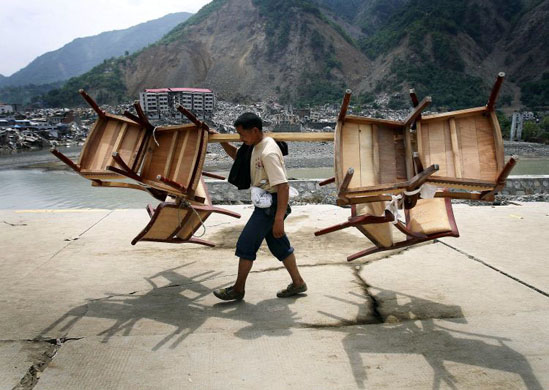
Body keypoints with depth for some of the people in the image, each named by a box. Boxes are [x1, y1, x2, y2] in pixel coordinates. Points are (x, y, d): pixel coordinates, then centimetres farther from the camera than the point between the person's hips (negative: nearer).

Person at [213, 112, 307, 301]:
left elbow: (283, 186, -27)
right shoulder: (257, 147, 8)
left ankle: (238, 289, 13)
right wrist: (223, 143, 13)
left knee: (246, 244, -1)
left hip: (271, 204, -10)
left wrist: (279, 219, -28)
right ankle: (297, 283, 28)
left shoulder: (268, 152, -23)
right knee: (278, 245, 17)